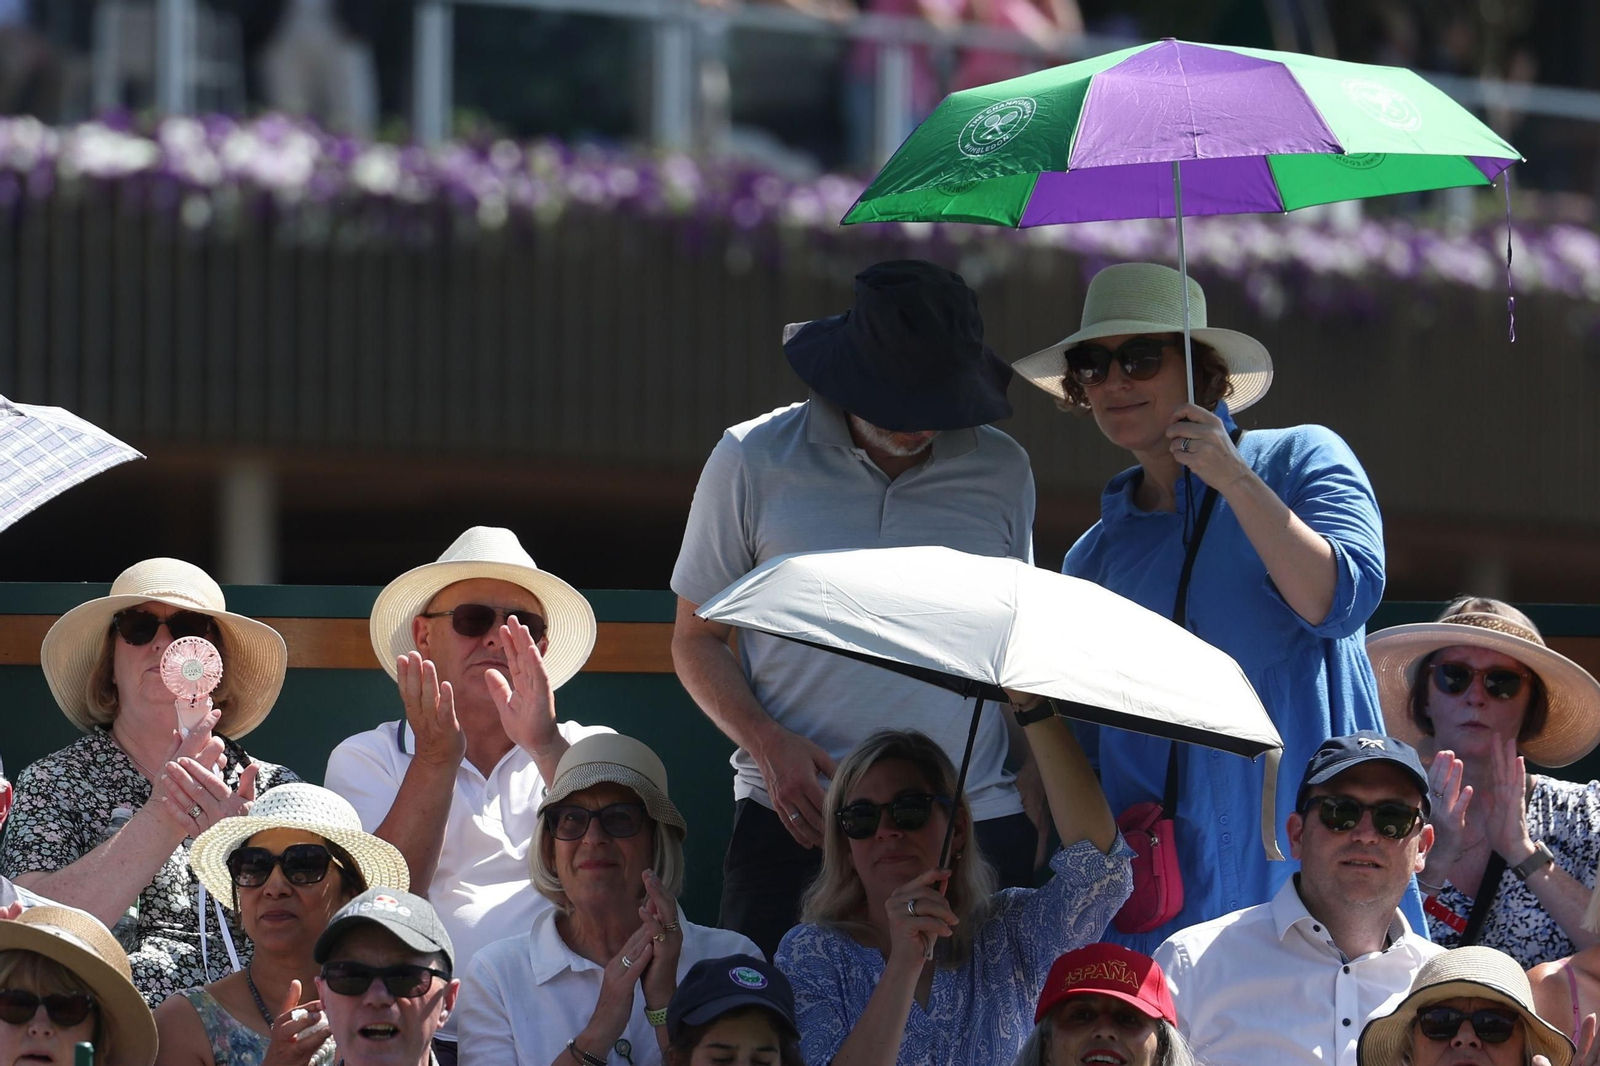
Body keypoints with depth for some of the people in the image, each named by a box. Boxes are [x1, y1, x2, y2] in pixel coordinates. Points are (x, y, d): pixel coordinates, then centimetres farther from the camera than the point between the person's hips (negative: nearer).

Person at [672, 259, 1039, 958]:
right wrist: (768, 742, -9)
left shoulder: (1001, 471, 11)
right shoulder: (753, 461, 3)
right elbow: (696, 639, 9)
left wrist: (1034, 794, 9)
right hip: (795, 821, -1)